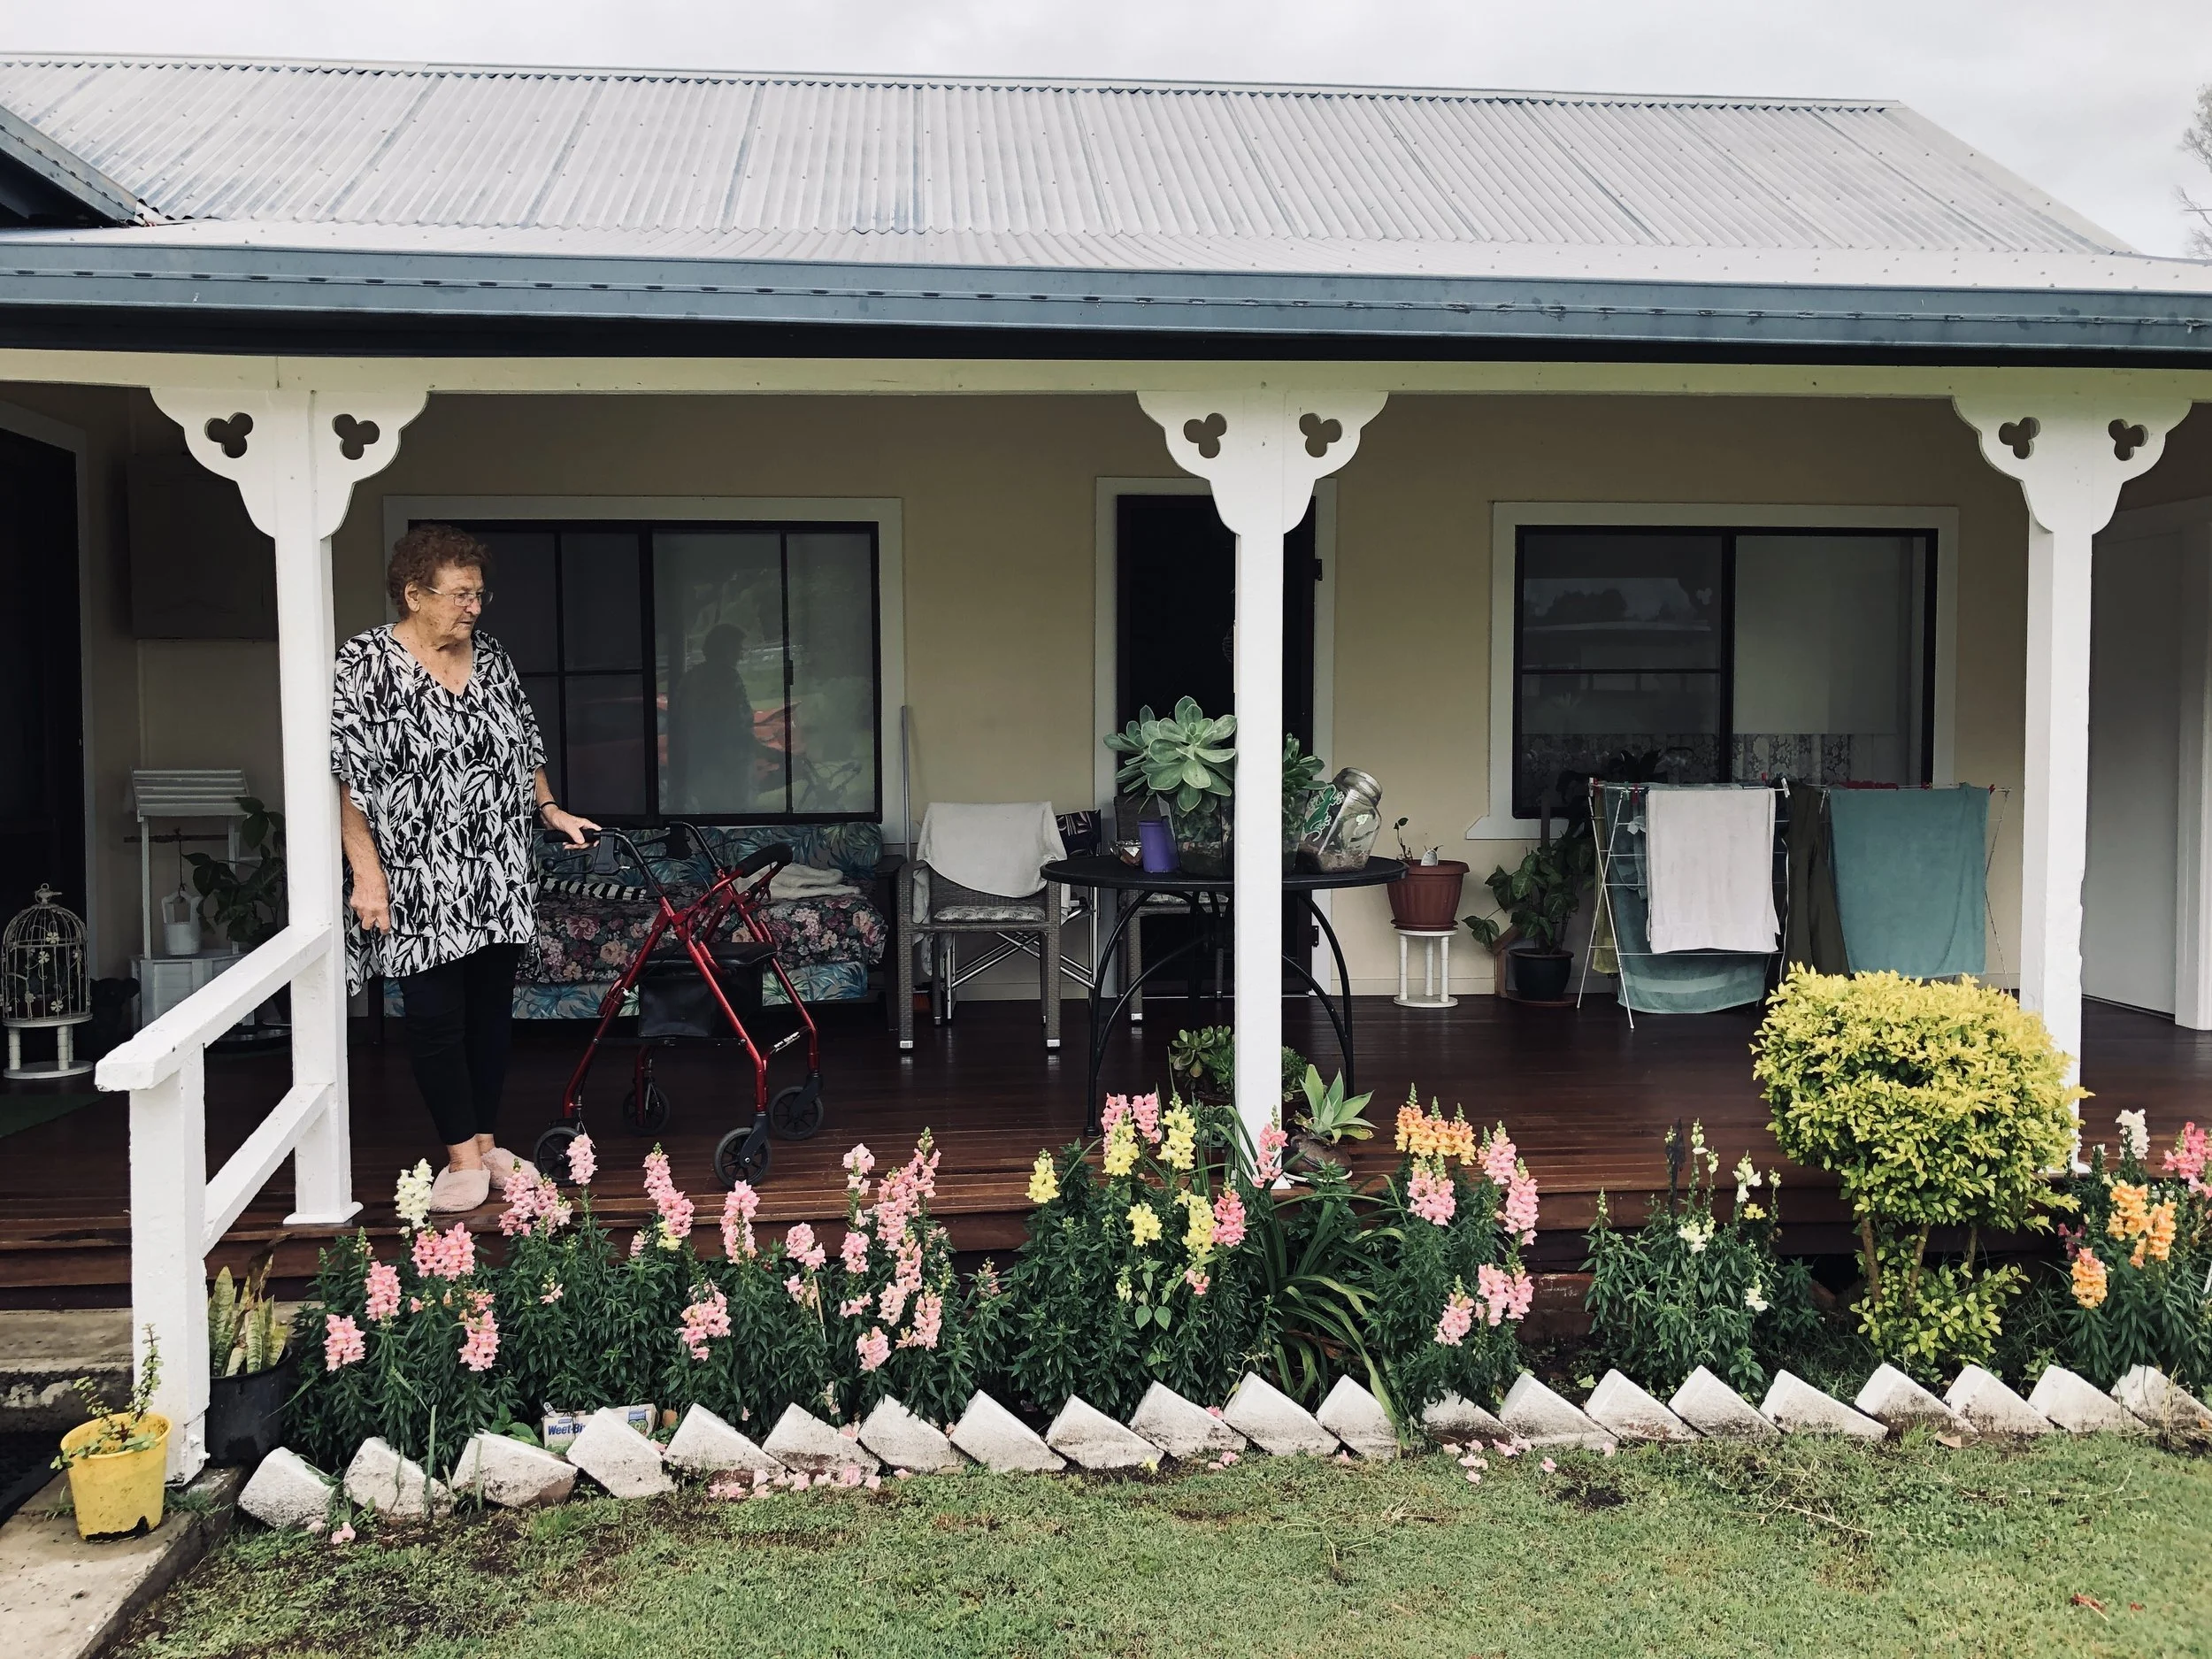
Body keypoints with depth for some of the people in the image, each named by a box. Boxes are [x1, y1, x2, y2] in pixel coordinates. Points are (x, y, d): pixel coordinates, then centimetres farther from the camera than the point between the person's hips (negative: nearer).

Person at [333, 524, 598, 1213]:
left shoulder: (492, 659, 8)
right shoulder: (366, 663, -9)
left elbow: (525, 749, 20)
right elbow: (348, 776, -11)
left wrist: (550, 809, 8)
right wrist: (367, 873, -15)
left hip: (497, 883, 5)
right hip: (421, 886, -5)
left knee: (492, 1011, 11)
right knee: (436, 1016, -1)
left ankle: (487, 1142, 24)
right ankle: (462, 1156, 10)